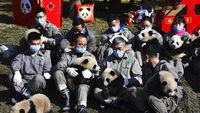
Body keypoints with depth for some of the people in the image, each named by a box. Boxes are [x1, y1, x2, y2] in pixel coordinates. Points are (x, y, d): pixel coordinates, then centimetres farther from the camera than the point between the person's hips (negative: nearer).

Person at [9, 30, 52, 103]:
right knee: (11, 76, -22)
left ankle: (22, 95, -22)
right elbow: (15, 64, -9)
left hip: (37, 83, -2)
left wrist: (46, 73, -15)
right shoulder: (22, 56, 9)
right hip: (24, 82, 2)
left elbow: (47, 69, 8)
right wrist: (17, 72, -31)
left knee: (39, 77, -36)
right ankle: (28, 95, -29)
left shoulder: (44, 56, 10)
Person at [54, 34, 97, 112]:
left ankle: (81, 107, -52)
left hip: (83, 81, -1)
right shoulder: (67, 55, 17)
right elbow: (59, 65, 0)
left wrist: (89, 73, -20)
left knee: (83, 85, -35)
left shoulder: (90, 56, 19)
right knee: (58, 73, -24)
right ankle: (67, 98, -26)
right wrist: (67, 69, -24)